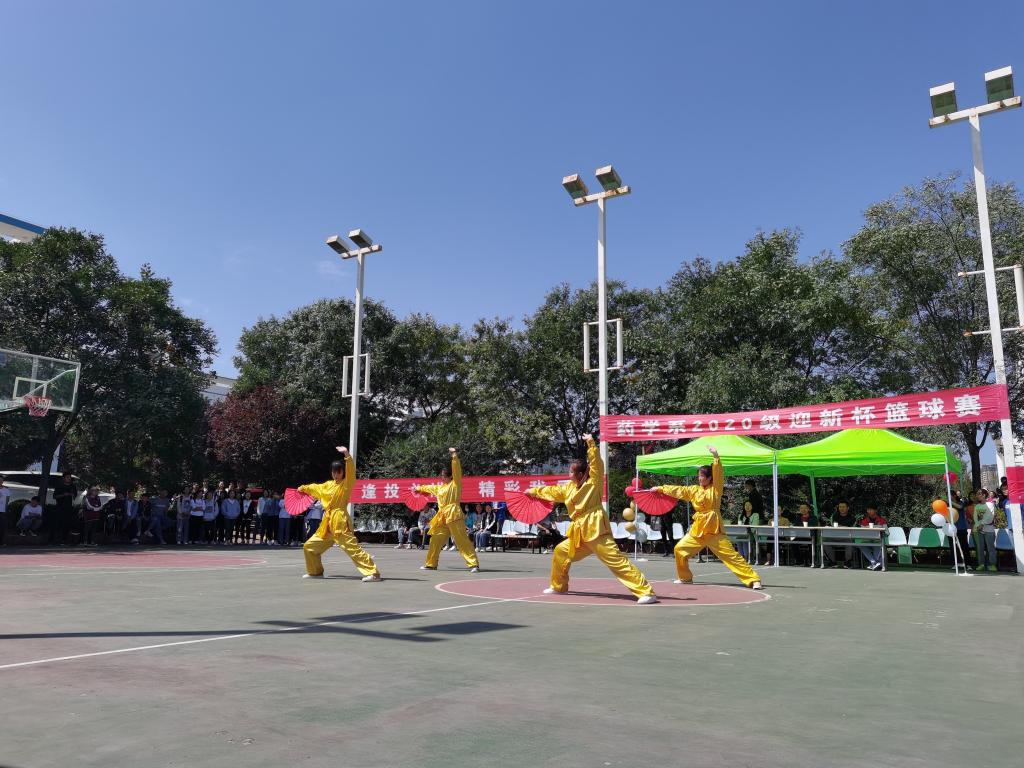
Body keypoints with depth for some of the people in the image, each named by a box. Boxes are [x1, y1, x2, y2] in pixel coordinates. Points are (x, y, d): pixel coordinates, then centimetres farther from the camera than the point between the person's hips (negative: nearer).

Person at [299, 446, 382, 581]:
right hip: (328, 523, 8)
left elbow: (351, 471, -23)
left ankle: (373, 573, -21)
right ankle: (315, 572, 31)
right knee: (309, 546, 14)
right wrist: (304, 488, 52)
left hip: (341, 523, -8)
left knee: (353, 548, -19)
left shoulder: (346, 484, -4)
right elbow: (316, 488, 37)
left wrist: (347, 454, -36)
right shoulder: (328, 485, 16)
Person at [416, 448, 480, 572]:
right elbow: (429, 487, 40)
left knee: (462, 540, -12)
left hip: (453, 515, -8)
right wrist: (420, 488, 55)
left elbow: (457, 471, -13)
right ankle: (431, 564, 26)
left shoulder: (455, 484, 1)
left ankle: (474, 564, -13)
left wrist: (454, 456, -19)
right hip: (442, 518, 8)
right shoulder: (440, 487, 21)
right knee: (435, 540, 12)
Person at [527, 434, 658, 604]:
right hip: (581, 534, 9)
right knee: (560, 552, 17)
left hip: (596, 531, -9)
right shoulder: (570, 488, 17)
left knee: (616, 560, -17)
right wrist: (534, 491, 41)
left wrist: (591, 443, -23)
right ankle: (558, 587, 36)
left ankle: (646, 592, -19)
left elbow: (597, 464, -17)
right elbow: (553, 491, 32)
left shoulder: (593, 483, -4)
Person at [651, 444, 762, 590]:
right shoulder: (694, 490, 10)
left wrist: (715, 456, -31)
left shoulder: (715, 489, -4)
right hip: (697, 528, 6)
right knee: (680, 549, 6)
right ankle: (685, 578, 24)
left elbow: (718, 474, -19)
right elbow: (678, 490, 15)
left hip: (713, 529, -6)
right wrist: (660, 488, 14)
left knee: (731, 555, -9)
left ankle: (753, 579, -5)